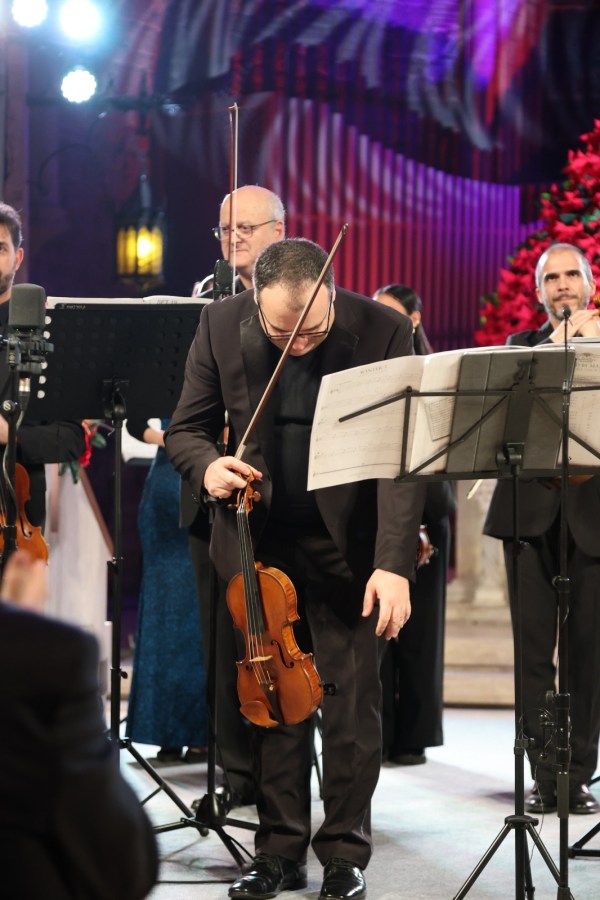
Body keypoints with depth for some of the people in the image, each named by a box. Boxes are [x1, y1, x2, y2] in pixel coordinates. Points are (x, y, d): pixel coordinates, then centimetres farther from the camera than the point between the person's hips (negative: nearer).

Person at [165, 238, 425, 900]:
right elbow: (185, 428, 0)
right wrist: (206, 466, -24)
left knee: (353, 699, 0)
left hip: (348, 543, -2)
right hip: (261, 539, 2)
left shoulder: (383, 331, -18)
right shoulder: (221, 326, -10)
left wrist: (393, 563, -28)